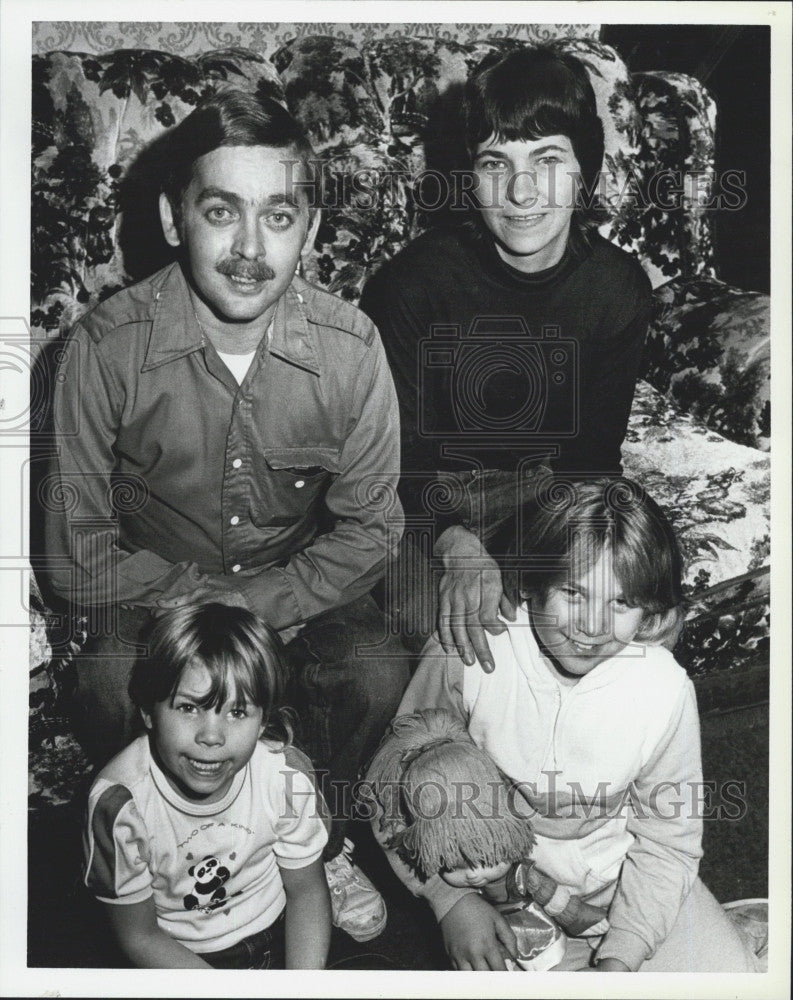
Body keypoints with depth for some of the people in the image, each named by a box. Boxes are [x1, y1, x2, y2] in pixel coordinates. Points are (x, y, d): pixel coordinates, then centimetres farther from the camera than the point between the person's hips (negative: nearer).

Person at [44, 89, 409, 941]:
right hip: (153, 590, -1)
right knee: (114, 701, -30)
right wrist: (203, 599, -20)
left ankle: (320, 842, 7)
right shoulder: (107, 347, -20)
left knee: (377, 675, -26)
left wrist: (255, 603, -20)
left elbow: (369, 528, -8)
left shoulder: (349, 346, -17)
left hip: (302, 582, 1)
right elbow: (78, 557, -13)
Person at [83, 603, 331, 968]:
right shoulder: (120, 801, -25)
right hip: (173, 959, -2)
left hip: (274, 934, 3)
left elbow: (307, 890, -4)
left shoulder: (288, 776, -18)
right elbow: (139, 936, -14)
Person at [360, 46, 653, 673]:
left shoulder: (619, 288, -7)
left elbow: (596, 449, -2)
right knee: (430, 617, -28)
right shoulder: (419, 278, -16)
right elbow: (397, 440, -16)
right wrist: (455, 544, -35)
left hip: (545, 485, 3)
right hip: (430, 489, -3)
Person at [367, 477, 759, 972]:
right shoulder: (465, 653, -22)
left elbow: (666, 838, -4)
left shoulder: (665, 690, -17)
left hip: (615, 875, 2)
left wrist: (623, 951, -13)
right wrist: (452, 898, -16)